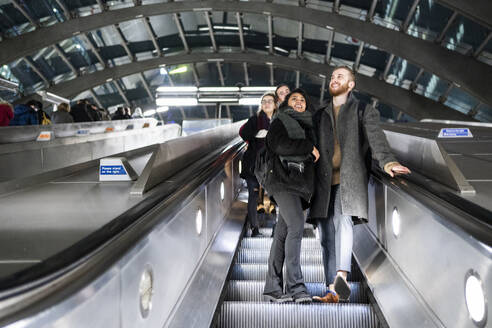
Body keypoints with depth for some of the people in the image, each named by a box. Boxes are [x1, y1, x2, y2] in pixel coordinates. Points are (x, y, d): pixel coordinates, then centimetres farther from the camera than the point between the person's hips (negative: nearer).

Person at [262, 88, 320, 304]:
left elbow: (313, 157, 33)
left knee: (282, 234, 3)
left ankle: (272, 288, 2)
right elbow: (279, 145, -13)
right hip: (283, 181, -7)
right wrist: (309, 148, -8)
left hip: (299, 185, 7)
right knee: (296, 226, -22)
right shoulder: (280, 121, 6)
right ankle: (295, 286, -24)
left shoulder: (306, 125, 28)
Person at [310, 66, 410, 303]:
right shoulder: (319, 116, 25)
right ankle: (333, 289, 1)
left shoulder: (364, 111, 12)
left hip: (349, 179, -4)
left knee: (343, 221, -27)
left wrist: (386, 161, -25)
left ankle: (342, 276, -39)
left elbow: (375, 138, -6)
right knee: (326, 237, -1)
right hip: (324, 182, 4)